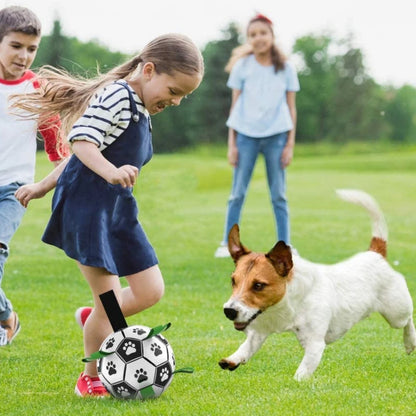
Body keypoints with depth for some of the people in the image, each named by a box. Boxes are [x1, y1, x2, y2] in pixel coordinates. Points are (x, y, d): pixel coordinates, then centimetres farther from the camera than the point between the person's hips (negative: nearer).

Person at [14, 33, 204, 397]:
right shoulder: (116, 96, -13)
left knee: (151, 291, 7)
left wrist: (43, 187, 28)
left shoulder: (140, 110, 18)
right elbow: (81, 140, -23)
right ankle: (91, 379, 13)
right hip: (87, 204, -9)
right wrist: (111, 172, -39)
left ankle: (95, 320, 33)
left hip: (118, 208, 10)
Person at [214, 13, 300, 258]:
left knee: (279, 195, 4)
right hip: (246, 135, 0)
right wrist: (231, 144, 2)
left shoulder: (286, 69, 5)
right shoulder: (242, 67, 5)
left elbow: (291, 108, 7)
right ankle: (227, 244, 8)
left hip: (276, 136, 0)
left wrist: (290, 144, 1)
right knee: (238, 193, 2)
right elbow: (235, 106, 7)